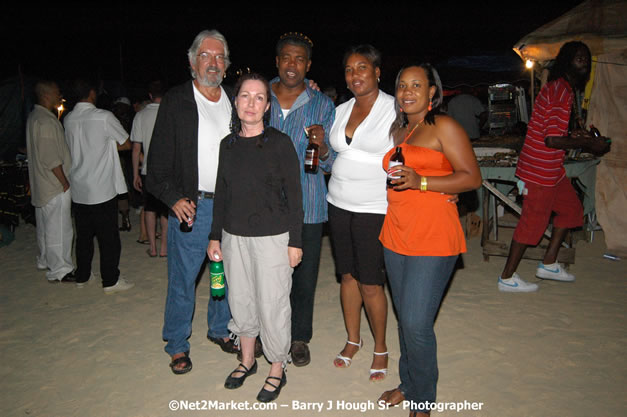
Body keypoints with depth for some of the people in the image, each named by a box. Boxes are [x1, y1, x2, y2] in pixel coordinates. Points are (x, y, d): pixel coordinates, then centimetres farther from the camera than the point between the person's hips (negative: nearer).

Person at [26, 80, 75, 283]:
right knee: (58, 228, -2)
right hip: (55, 185, -11)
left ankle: (45, 261, 35)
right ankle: (59, 270, 6)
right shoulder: (46, 121, -20)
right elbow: (51, 159, -23)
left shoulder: (34, 116, 12)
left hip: (41, 184, 11)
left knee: (45, 226, 21)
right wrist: (65, 183, -15)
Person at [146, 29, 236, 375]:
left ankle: (219, 329, 34)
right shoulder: (176, 102, -2)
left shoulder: (234, 102, 11)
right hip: (191, 205, -4)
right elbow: (159, 159, -5)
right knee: (183, 279, 4)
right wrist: (173, 198, -13)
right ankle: (177, 345, 21)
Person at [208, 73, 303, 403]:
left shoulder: (280, 143, -9)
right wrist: (215, 236, 11)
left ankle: (277, 370, 26)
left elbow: (294, 196, -8)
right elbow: (221, 193, 11)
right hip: (234, 236, 5)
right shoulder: (228, 144, 6)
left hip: (272, 237, -5)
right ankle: (247, 360, 38)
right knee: (240, 301, 16)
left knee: (272, 306, 4)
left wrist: (295, 241, -10)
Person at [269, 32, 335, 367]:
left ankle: (299, 337, 28)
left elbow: (330, 164, 1)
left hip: (306, 205, -1)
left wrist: (322, 146, -21)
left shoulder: (322, 105, 2)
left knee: (304, 274, 8)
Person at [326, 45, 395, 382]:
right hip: (339, 204, 6)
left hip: (375, 209, -5)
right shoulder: (341, 110, 11)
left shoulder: (395, 109, -6)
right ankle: (353, 340, 31)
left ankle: (381, 349, 21)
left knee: (370, 284, -1)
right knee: (347, 275, 13)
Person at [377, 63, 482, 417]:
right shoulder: (398, 131, 17)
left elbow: (472, 177, -10)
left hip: (433, 239, -7)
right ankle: (409, 384, 32)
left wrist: (420, 181, -19)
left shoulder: (444, 126, -5)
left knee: (417, 323, -7)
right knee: (406, 318, 14)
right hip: (396, 235, 7)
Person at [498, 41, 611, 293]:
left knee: (572, 209, 19)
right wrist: (589, 144, -14)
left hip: (552, 168, 11)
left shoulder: (559, 88, 14)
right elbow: (552, 140, -26)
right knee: (533, 221, -2)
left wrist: (574, 134, 9)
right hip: (540, 170, -11)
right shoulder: (562, 91, -19)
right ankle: (507, 278, 11)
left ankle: (549, 264, 29)